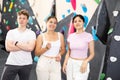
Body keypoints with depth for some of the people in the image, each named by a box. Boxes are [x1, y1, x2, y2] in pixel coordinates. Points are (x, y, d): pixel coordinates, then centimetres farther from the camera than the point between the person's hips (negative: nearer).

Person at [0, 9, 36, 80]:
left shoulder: (31, 33, 1)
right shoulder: (11, 32, 4)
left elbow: (30, 48, -15)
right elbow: (8, 47, -11)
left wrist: (16, 43, -10)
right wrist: (25, 46, -10)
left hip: (26, 64, 0)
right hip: (11, 63, 0)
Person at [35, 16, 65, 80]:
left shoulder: (60, 35, 6)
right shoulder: (41, 36, -2)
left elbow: (63, 49, 14)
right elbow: (37, 53, -3)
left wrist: (59, 54, -7)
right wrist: (46, 48, -18)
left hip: (56, 64, 2)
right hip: (43, 63, -1)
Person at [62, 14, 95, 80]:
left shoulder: (88, 36, -7)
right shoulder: (70, 36, 4)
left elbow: (92, 54, -5)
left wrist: (85, 62, -21)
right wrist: (65, 63, 3)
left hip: (82, 64, -4)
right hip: (70, 64, 4)